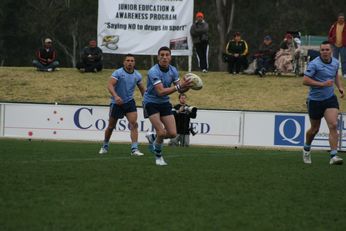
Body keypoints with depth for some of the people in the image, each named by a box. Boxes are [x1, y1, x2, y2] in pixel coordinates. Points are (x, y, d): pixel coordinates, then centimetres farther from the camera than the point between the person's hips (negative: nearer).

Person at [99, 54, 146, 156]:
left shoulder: (137, 75, 2)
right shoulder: (118, 73, -13)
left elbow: (142, 89, 15)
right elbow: (110, 85, -24)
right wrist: (116, 96, -39)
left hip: (129, 102, 3)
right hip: (116, 102, -3)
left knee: (134, 124, -16)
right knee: (111, 126, 10)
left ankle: (134, 149, -17)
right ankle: (105, 146, 34)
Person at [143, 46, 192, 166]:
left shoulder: (173, 70, -3)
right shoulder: (154, 71, -23)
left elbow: (180, 89, 0)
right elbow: (161, 92, -32)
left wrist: (187, 86, -23)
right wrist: (178, 86, -40)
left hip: (165, 103, 6)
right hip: (151, 103, -6)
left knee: (172, 133, -2)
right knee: (161, 132, -18)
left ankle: (153, 137, 28)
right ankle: (158, 156, 8)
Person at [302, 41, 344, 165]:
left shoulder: (335, 62, 3)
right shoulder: (314, 64, -15)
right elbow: (305, 80, -19)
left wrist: (340, 87, 7)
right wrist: (322, 84, -24)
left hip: (330, 99, 3)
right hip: (315, 100, -3)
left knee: (333, 125, -15)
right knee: (314, 129, 11)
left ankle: (334, 156, -17)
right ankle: (306, 149, 40)